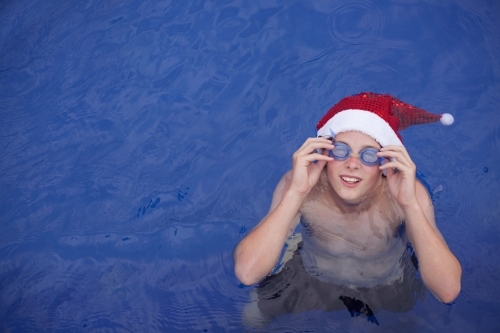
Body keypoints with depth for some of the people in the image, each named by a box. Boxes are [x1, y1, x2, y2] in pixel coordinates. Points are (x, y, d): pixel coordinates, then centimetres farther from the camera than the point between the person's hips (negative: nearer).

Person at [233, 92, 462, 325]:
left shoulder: (408, 191, -30)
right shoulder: (297, 184, -30)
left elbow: (448, 291, -38)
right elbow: (246, 273, -39)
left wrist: (410, 203, -48)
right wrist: (296, 194, -47)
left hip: (388, 295, 2)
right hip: (311, 287, -1)